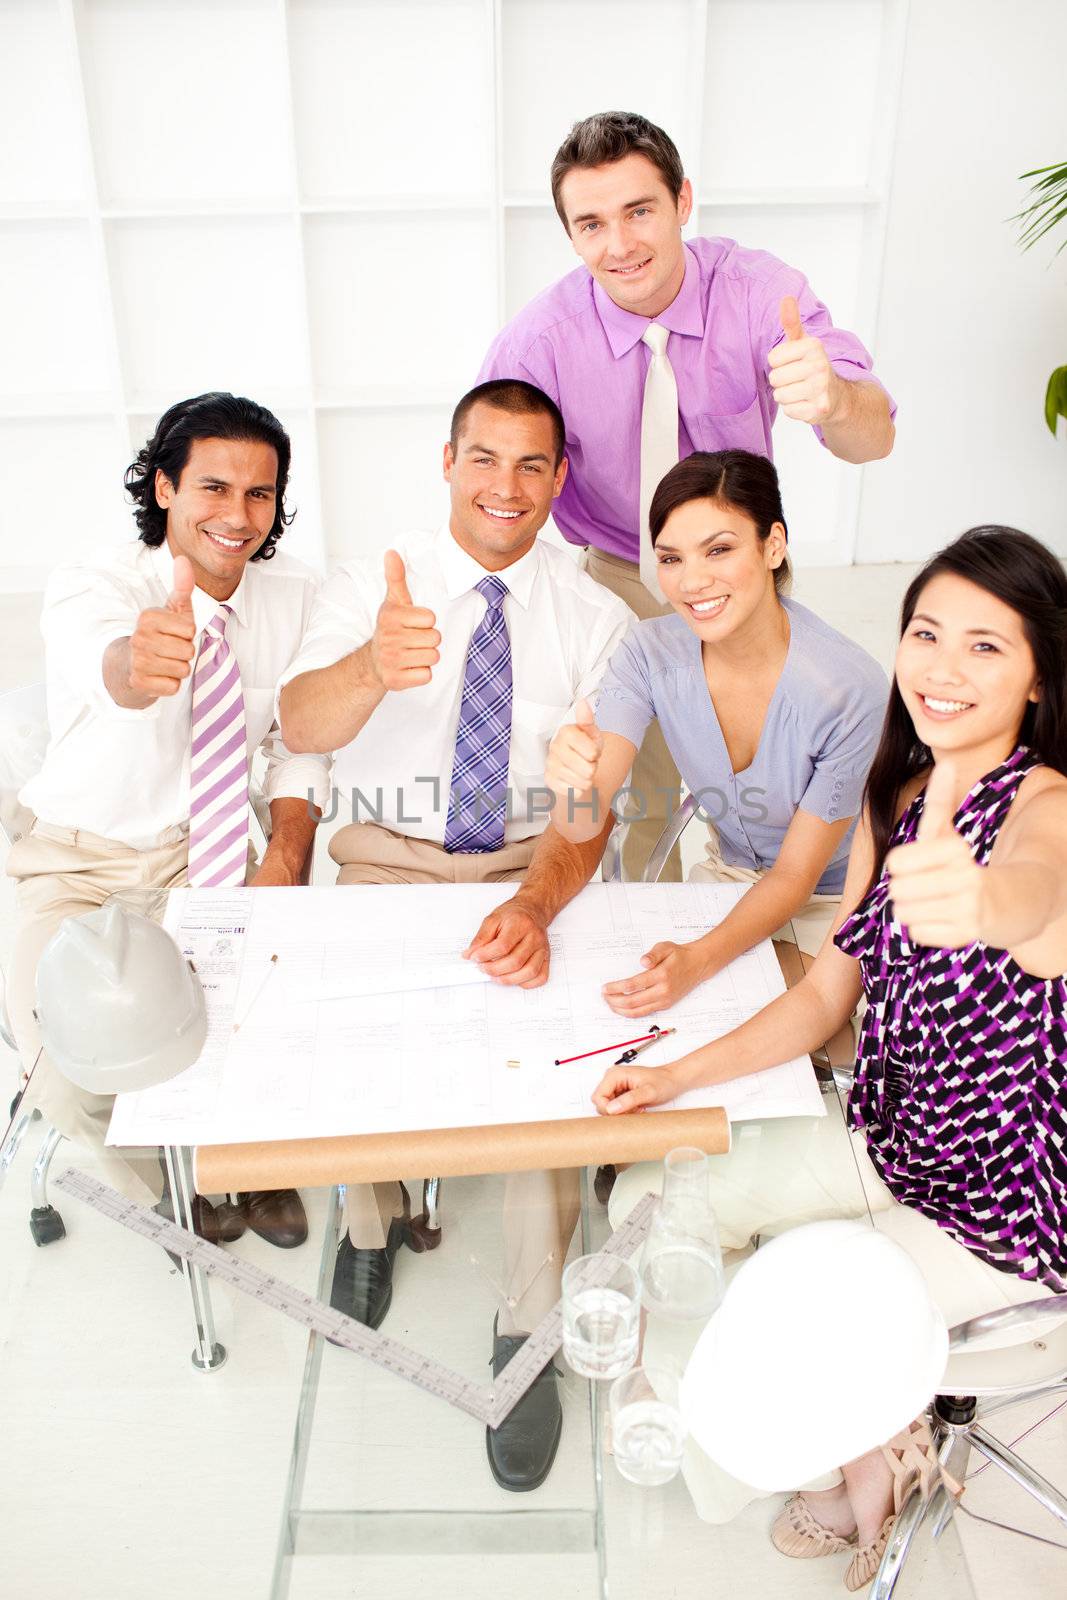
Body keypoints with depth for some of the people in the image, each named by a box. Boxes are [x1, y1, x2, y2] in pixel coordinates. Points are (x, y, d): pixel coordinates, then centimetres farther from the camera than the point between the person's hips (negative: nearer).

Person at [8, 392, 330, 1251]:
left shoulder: (294, 593, -6)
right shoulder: (91, 584, -19)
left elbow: (299, 746, 2)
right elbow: (108, 664, -45)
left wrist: (285, 856, -14)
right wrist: (138, 662, -69)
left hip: (209, 855, 3)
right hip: (84, 861, -2)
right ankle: (164, 1188, 10)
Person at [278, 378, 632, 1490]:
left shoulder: (595, 618, 2)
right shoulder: (364, 590, 0)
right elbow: (301, 726, -19)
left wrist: (535, 906, -30)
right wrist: (375, 665, -44)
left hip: (536, 862, 0)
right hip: (388, 856, 1)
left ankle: (528, 1332, -5)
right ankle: (372, 1217, 11)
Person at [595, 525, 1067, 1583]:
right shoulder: (897, 798, -2)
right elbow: (826, 991, -1)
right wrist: (676, 1077, -12)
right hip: (891, 1139, 7)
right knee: (650, 1201, 7)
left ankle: (875, 1473, 25)